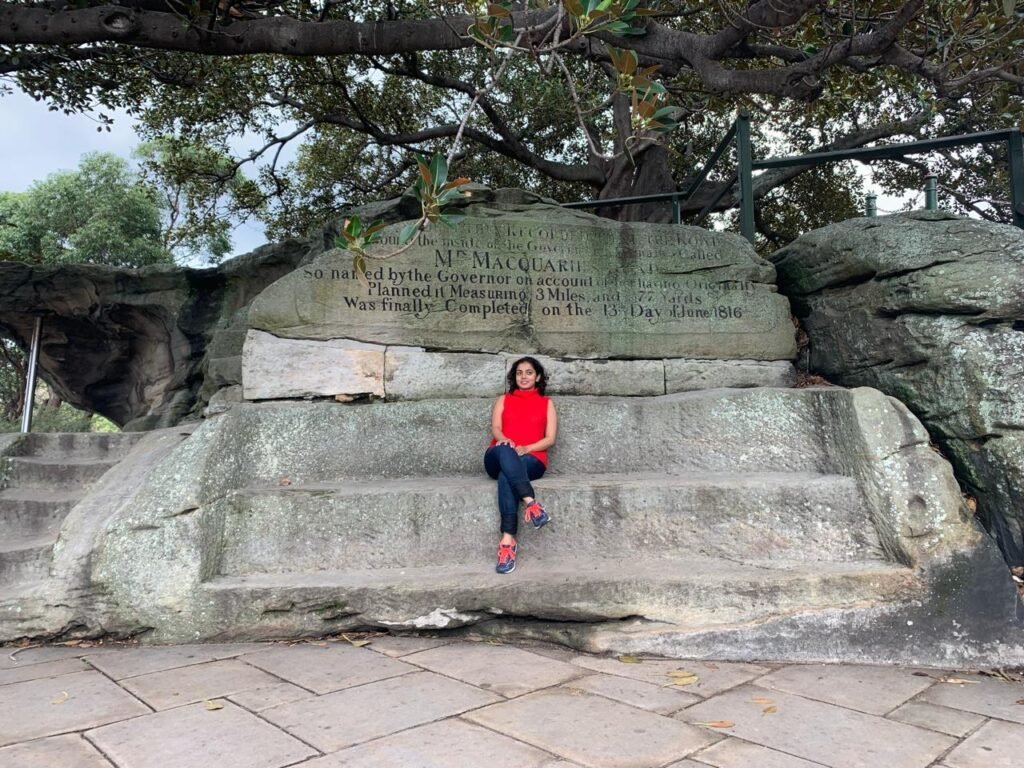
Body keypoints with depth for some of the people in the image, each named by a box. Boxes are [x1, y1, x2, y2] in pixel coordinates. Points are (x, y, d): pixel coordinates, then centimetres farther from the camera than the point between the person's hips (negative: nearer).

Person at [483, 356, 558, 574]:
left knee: (506, 475, -38)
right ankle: (531, 503, -56)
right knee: (504, 451, -39)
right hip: (499, 458, 1)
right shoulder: (503, 400, 23)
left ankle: (508, 540, -50)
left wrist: (525, 448, -12)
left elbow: (550, 439, 8)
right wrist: (504, 441, -20)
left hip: (532, 460, -1)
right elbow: (495, 429, 6)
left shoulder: (546, 403, 19)